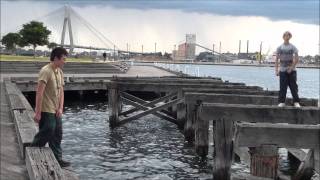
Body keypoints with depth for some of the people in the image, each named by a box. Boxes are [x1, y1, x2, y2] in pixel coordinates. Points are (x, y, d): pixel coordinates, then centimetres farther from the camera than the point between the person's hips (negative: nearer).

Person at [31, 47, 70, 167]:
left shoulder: (59, 72, 10)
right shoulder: (46, 71, -17)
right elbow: (39, 93, -21)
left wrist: (60, 108, 3)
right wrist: (38, 112, -22)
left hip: (56, 111, 9)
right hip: (46, 111, -9)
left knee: (57, 136, 12)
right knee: (45, 135, -3)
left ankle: (57, 159, 20)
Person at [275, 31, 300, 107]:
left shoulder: (293, 47, 1)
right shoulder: (279, 47, 4)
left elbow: (296, 59, -3)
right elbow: (277, 59, 4)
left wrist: (291, 68, -11)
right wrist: (276, 70, -3)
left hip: (292, 70, -1)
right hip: (282, 70, 1)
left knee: (293, 86, -1)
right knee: (282, 87, 0)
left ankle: (296, 102, 3)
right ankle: (282, 102, 6)